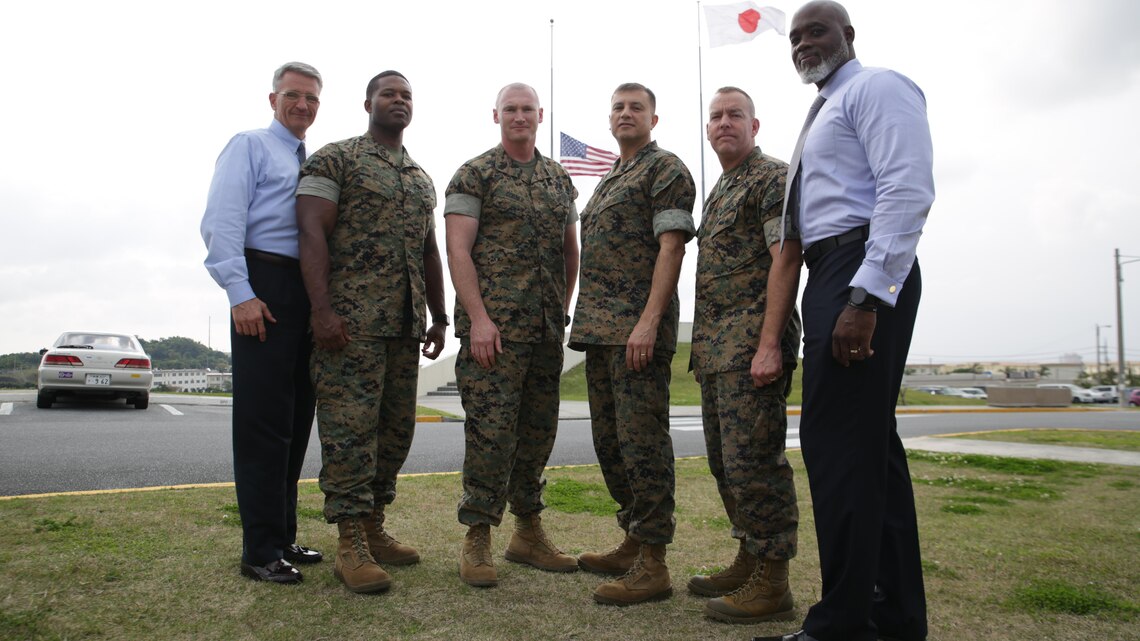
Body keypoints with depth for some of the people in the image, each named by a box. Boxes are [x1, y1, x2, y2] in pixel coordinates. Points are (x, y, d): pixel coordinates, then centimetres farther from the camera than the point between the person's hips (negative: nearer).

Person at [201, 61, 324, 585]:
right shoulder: (250, 147, 4)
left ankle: (284, 537, 21)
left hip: (309, 295, 7)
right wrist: (241, 293, -18)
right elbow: (221, 222, -8)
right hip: (265, 289, -7)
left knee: (296, 421, 10)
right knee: (263, 420, -6)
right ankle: (260, 552, 2)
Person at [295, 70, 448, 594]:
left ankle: (373, 528, 20)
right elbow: (313, 234, -8)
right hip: (351, 321, -7)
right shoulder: (334, 159, 2)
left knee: (396, 429, 8)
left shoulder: (421, 179, 22)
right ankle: (350, 545, -2)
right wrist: (322, 310, -18)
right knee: (350, 427, -8)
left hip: (406, 324, 7)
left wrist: (439, 317, 17)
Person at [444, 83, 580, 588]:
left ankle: (529, 532, 23)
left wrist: (563, 308, 10)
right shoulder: (474, 174, 0)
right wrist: (478, 318, -17)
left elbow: (571, 248, 20)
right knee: (491, 428, -7)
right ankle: (477, 538, 6)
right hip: (494, 323, -6)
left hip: (547, 327, 6)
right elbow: (458, 249, -8)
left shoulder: (559, 179, 17)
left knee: (538, 430, 10)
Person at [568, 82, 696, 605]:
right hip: (599, 327, 9)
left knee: (641, 439, -8)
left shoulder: (665, 169, -2)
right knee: (609, 439, 12)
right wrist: (585, 323, 17)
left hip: (638, 327, -9)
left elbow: (670, 247, -13)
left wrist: (649, 321, -22)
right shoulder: (608, 180, 24)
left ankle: (652, 562, -1)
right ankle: (632, 541, 24)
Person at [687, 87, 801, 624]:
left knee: (753, 460, -9)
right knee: (725, 460, 12)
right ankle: (748, 562, 24)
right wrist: (701, 347, 16)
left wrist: (770, 344, -22)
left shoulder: (773, 177, -3)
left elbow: (785, 260, -14)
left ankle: (771, 583, 1)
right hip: (716, 351, 9)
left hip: (752, 344, -9)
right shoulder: (717, 192, 23)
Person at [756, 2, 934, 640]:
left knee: (837, 441, -12)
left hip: (863, 274, -10)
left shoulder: (878, 87, -2)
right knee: (871, 441, 10)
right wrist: (835, 298, 15)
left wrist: (866, 297, -25)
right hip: (830, 276, 10)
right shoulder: (827, 113, 27)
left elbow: (907, 192, -17)